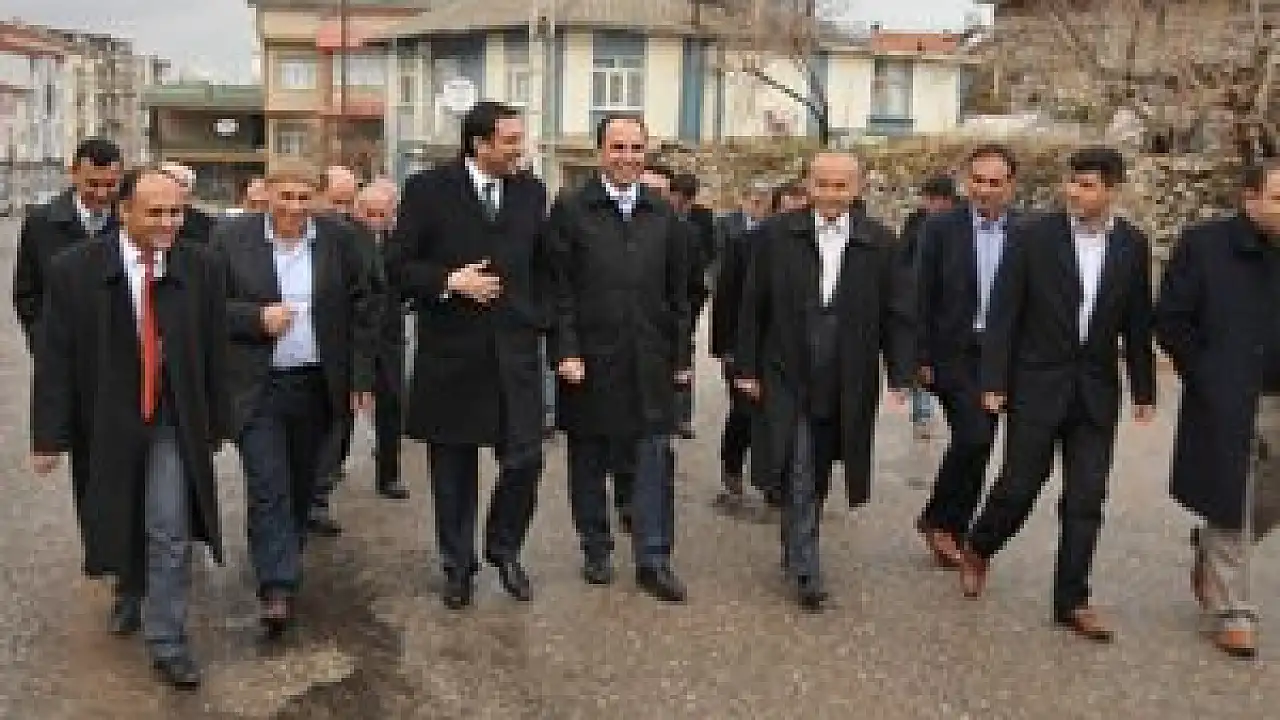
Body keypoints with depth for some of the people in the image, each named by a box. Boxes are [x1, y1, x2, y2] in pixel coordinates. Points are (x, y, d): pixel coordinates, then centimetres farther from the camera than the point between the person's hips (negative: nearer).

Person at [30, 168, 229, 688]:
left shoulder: (200, 270, -7)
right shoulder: (74, 270, -10)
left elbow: (214, 353, 0)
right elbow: (54, 358, -7)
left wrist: (215, 423, 3)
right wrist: (50, 435, -7)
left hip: (173, 423, -1)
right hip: (106, 421, 1)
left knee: (170, 532, -5)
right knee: (120, 523, 20)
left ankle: (166, 640, 8)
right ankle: (131, 593, 48)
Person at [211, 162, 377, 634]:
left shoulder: (339, 238, 1)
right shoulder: (231, 238, -3)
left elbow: (362, 309, 5)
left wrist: (362, 378, 2)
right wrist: (257, 318, -17)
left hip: (316, 385, 2)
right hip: (255, 386, -2)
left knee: (300, 485, 14)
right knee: (268, 485, -8)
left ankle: (284, 565, 34)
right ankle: (277, 587, -6)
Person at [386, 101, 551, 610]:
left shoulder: (531, 191, 7)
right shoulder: (428, 189, -5)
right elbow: (398, 266, -4)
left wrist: (537, 317, 8)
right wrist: (449, 281, -18)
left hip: (514, 350, 3)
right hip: (451, 352, -2)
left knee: (525, 459, -2)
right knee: (453, 468, 8)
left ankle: (504, 548, 24)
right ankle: (458, 564, 26)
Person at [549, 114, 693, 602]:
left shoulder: (663, 215, 9)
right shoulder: (570, 209, -2)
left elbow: (678, 292, 10)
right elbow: (559, 287, -6)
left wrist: (682, 355, 7)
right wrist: (566, 351, -12)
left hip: (650, 360, 3)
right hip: (590, 359, -2)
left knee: (655, 456, 0)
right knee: (589, 460, 9)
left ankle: (654, 558, 7)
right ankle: (596, 551, 23)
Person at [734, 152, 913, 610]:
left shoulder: (879, 242, 0)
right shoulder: (777, 235, -1)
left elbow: (897, 314, 2)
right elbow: (754, 306, 3)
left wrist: (900, 375, -4)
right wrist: (747, 367, 2)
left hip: (847, 386, 2)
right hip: (788, 379, -1)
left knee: (817, 477, 13)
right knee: (798, 477, -5)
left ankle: (796, 552, 32)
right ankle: (805, 570, 4)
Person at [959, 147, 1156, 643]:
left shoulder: (1132, 245, 2)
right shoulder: (1031, 236, -7)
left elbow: (1137, 323, 9)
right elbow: (1003, 313, -7)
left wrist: (1144, 389, 10)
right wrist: (993, 382, -10)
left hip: (1096, 391, 3)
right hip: (1037, 384, -3)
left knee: (1086, 500, 4)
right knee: (1020, 485, 2)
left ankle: (1072, 601, 15)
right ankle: (977, 550, 30)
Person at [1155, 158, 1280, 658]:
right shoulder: (1205, 244, -8)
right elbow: (1169, 320, -5)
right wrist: (1203, 377, -8)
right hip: (1228, 405, -5)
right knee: (1230, 508, 3)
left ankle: (1208, 549, 40)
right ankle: (1230, 613, 16)